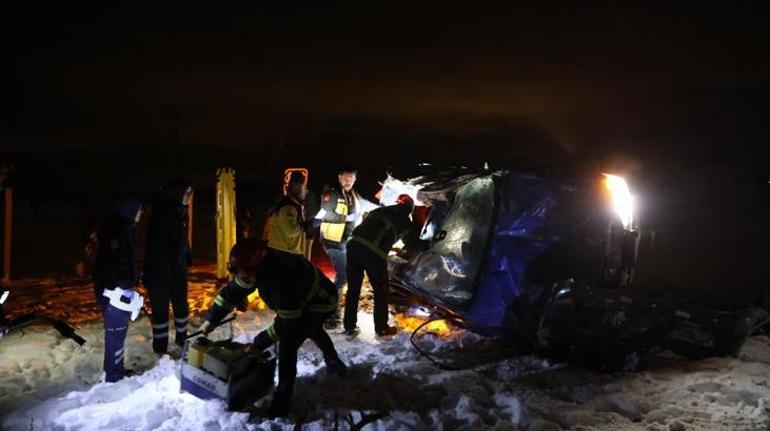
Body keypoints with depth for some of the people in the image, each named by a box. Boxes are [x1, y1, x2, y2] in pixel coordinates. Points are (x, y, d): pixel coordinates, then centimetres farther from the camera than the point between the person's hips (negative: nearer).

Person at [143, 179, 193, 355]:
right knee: (161, 310, 2)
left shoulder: (181, 212, 6)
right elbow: (157, 246, -23)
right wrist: (163, 270, -23)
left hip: (178, 270, 9)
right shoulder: (161, 214, -20)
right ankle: (160, 348, 13)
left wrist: (187, 261, 10)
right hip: (160, 271, -8)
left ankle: (182, 339, 34)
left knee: (182, 305, 18)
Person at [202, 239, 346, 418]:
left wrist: (261, 341, -26)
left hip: (321, 302, -9)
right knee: (313, 331, 34)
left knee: (287, 344, -20)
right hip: (305, 300, 9)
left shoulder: (283, 279, -45)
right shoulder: (260, 266, -22)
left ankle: (282, 401, -10)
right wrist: (211, 319, -9)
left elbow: (286, 322, -34)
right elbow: (233, 291, -10)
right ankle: (334, 363, 62)